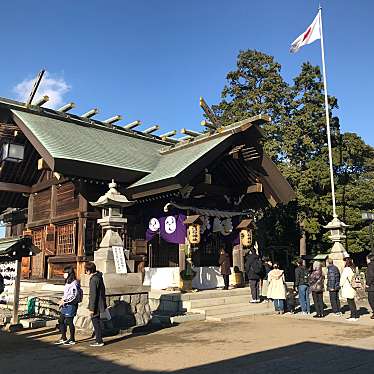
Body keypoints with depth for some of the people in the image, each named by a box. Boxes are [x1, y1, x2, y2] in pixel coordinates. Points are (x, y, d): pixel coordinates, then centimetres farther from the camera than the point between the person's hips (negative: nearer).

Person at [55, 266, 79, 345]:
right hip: (65, 306, 10)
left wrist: (64, 300, -18)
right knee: (61, 321, 13)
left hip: (71, 305, -10)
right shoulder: (67, 282, 14)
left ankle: (72, 340, 13)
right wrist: (62, 300, 10)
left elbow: (74, 296, -21)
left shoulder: (74, 283, -17)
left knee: (69, 322, 0)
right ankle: (63, 338, 25)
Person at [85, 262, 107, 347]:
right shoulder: (99, 277, 8)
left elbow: (93, 295, -21)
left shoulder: (93, 280, -21)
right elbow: (103, 290, 17)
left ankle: (99, 341, 8)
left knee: (95, 321, 1)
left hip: (95, 304, -9)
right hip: (100, 303, 9)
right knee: (96, 321, 18)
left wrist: (92, 308, -18)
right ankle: (98, 338, 28)